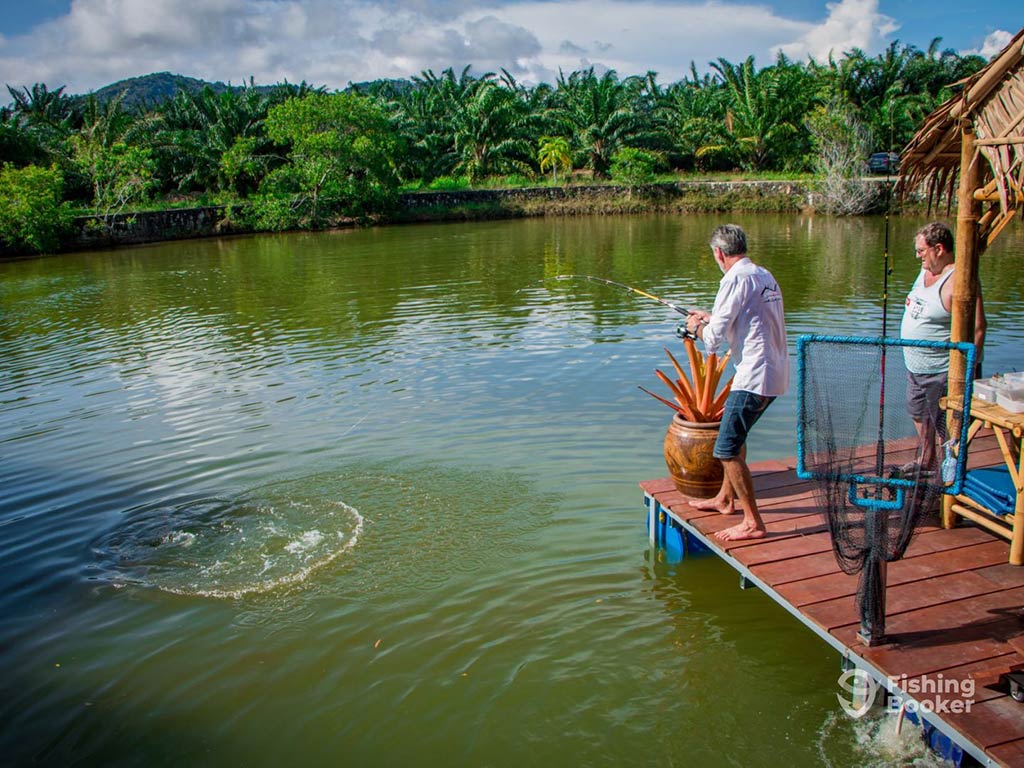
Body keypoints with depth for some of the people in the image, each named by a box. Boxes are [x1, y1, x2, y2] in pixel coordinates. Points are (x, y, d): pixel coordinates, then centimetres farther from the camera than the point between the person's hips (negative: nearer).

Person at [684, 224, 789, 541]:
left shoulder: (736, 280, -14)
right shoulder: (764, 276, 14)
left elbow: (715, 338, -14)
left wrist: (696, 327, 7)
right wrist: (711, 317, 32)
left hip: (755, 377, -10)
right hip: (776, 373, 10)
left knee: (727, 449, -6)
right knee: (735, 435, 24)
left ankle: (753, 522, 0)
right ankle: (725, 498, 38)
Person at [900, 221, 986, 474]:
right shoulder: (926, 270, 5)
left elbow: (977, 328, -26)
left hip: (942, 370, -10)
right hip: (915, 366, 10)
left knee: (946, 425, 2)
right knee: (919, 415, 24)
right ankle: (926, 461, 44)